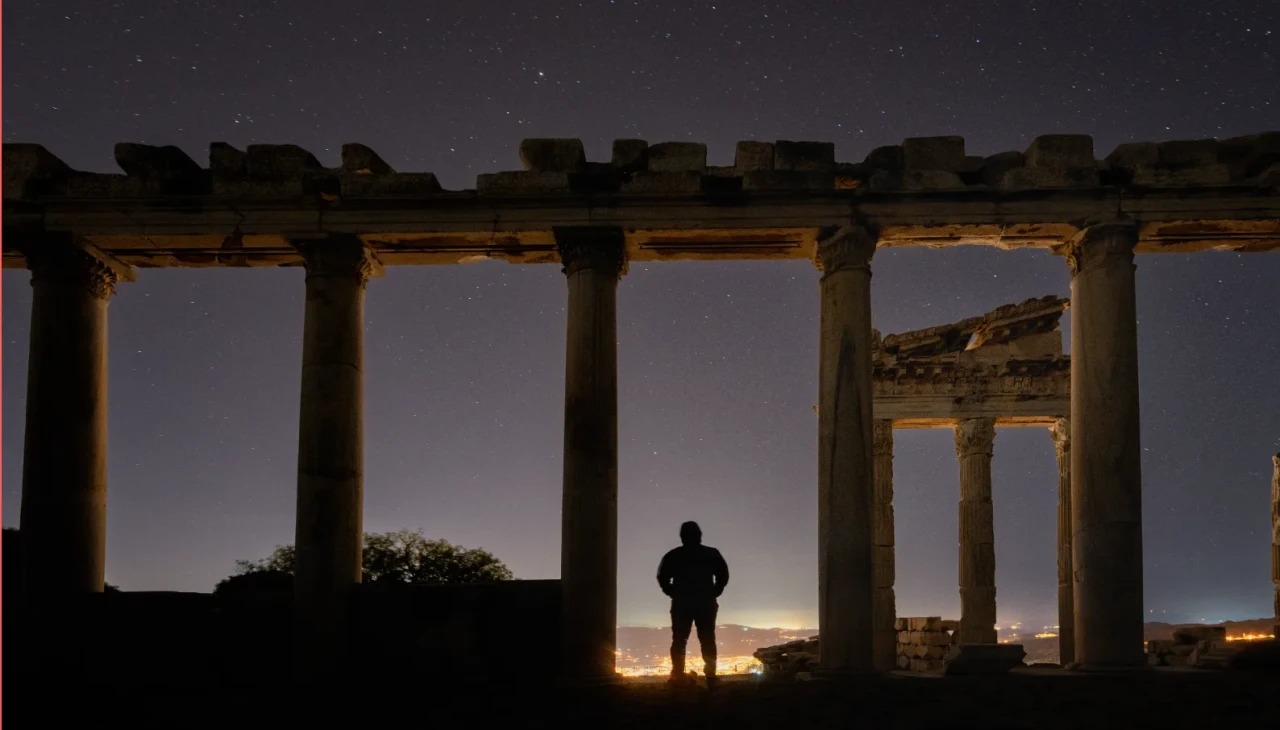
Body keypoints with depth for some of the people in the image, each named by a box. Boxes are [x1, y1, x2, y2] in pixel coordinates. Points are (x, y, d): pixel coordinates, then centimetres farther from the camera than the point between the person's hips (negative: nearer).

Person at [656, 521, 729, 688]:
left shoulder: (673, 556, 4)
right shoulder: (711, 554, 5)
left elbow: (662, 578, 1)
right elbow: (723, 575, 3)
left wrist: (674, 594, 11)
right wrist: (712, 593, 10)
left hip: (681, 604, 0)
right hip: (706, 603, 0)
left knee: (679, 641, 3)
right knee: (707, 641, 3)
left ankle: (678, 677, -7)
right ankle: (711, 677, -5)